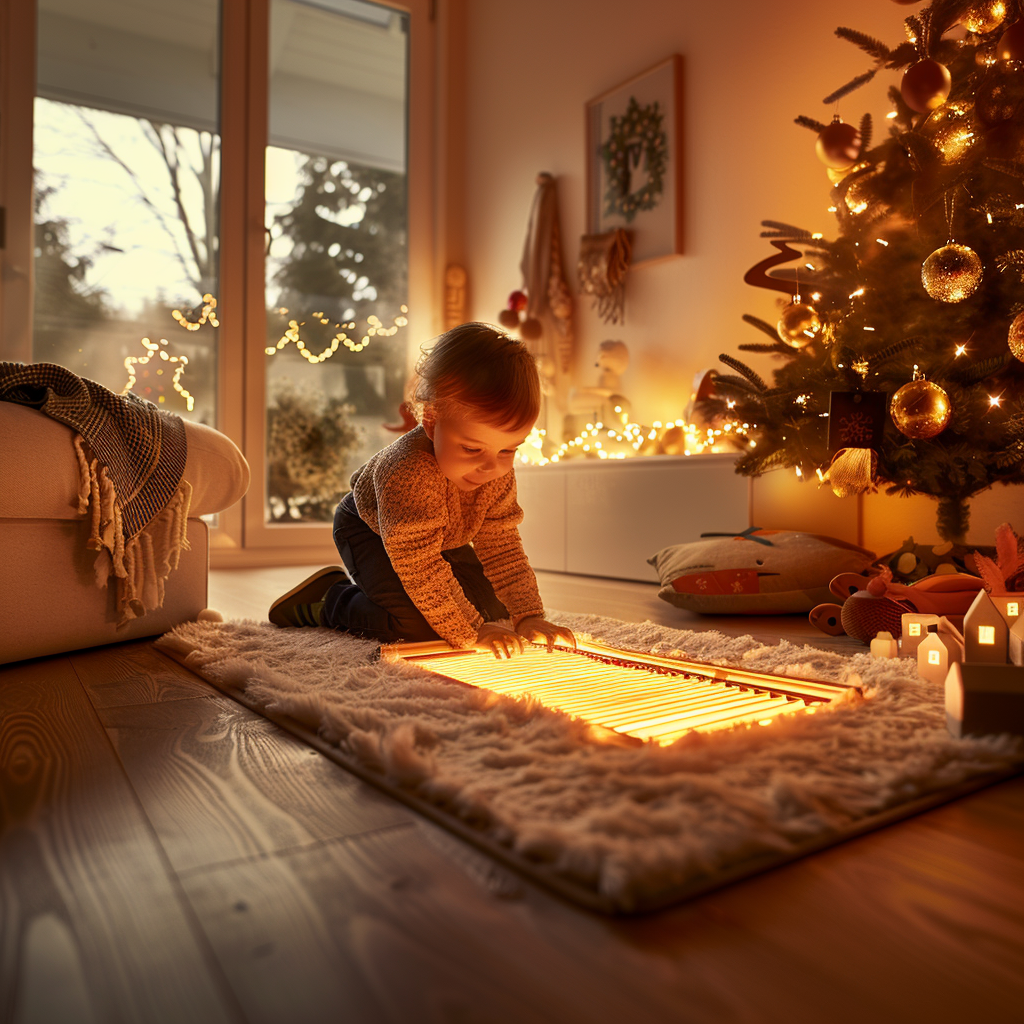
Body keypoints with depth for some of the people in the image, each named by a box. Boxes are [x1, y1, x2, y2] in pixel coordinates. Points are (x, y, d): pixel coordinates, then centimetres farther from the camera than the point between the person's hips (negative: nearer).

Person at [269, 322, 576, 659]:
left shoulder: (499, 474, -24)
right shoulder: (409, 471, -45)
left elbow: (502, 547, -17)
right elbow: (420, 568, -42)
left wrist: (529, 617, -26)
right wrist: (470, 633, -39)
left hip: (438, 540, 7)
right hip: (368, 529, -7)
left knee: (493, 605, 2)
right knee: (415, 624, -26)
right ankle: (328, 601, 0)